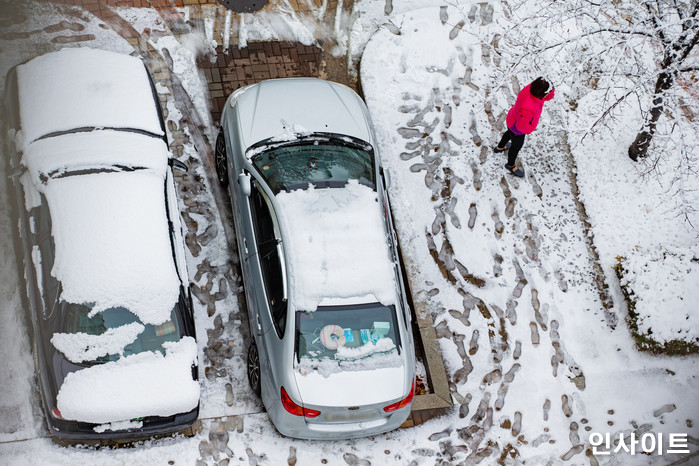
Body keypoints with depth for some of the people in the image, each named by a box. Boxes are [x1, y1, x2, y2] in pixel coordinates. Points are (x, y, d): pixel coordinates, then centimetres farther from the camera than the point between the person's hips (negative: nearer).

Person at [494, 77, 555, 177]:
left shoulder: (531, 87, -28)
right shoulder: (527, 109, -49)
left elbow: (548, 97, -11)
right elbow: (522, 126, -34)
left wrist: (551, 90, -34)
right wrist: (530, 129, -13)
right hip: (517, 131, -7)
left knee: (510, 133, 38)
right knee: (516, 146, 23)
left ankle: (500, 147, 70)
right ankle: (510, 165, 54)